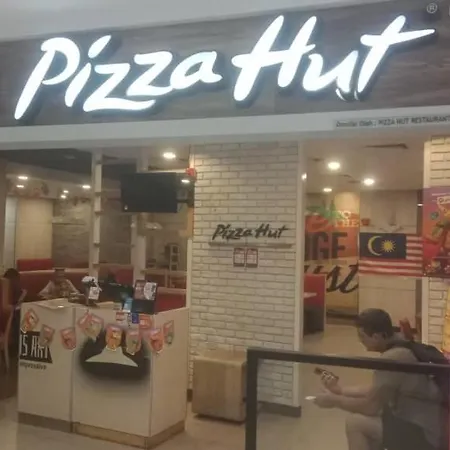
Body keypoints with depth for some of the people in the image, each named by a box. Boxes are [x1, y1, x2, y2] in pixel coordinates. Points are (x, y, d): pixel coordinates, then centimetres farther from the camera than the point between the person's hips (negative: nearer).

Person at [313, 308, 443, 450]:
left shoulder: (392, 358, -22)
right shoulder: (401, 350, 8)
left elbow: (371, 406, -17)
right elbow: (375, 393, 17)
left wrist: (334, 401, -4)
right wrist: (340, 390, 14)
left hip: (424, 435, -10)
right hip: (425, 426, 10)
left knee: (355, 423, -13)